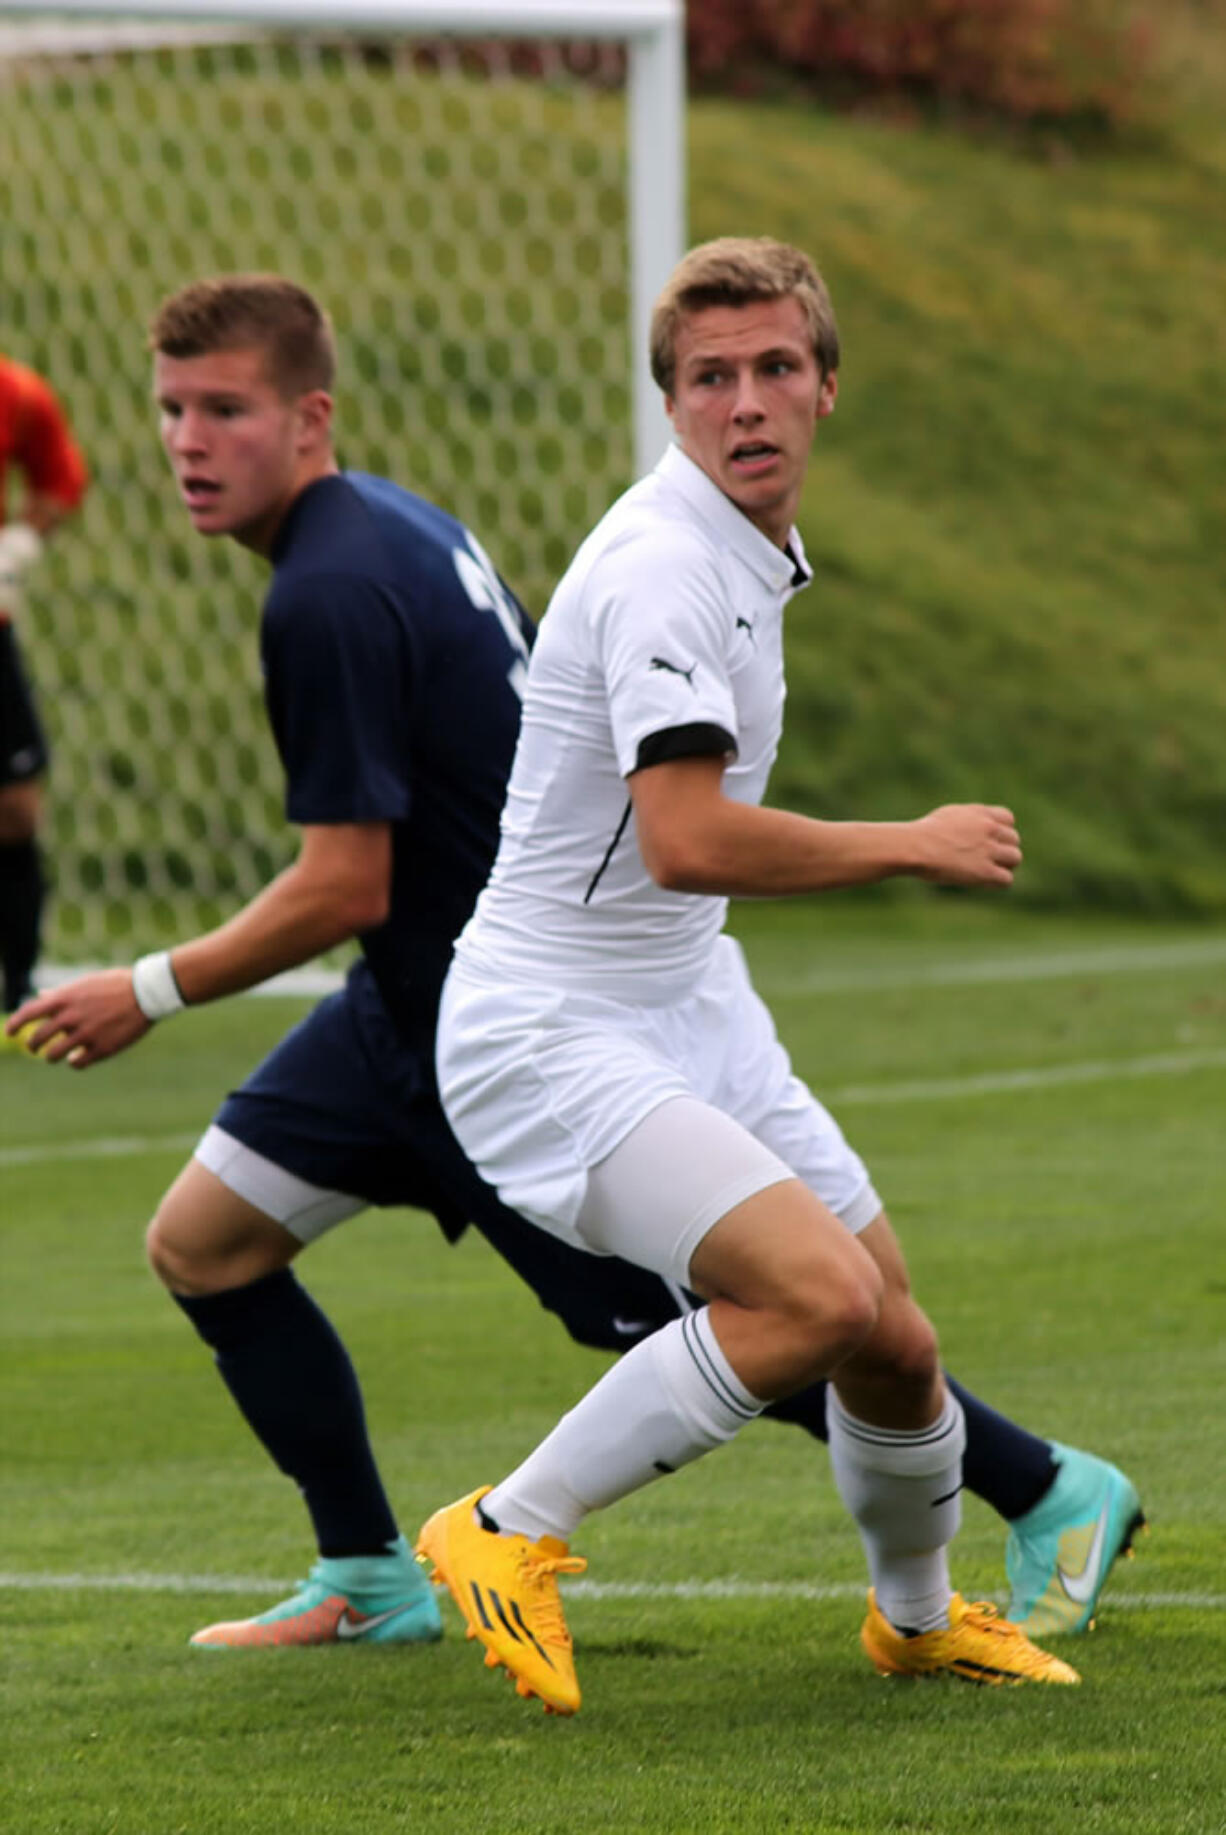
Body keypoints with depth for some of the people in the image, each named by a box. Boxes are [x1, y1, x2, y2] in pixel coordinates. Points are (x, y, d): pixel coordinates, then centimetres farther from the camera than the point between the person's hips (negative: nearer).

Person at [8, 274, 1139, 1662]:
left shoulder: (326, 598, -24)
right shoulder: (394, 523, 5)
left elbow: (346, 887, -24)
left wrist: (153, 992, -15)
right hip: (414, 999, 10)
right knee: (200, 1244, 6)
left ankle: (1051, 1491, 13)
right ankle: (369, 1582, 14)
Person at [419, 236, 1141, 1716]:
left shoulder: (753, 560, 11)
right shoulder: (662, 567, -21)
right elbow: (689, 842, -30)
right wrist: (917, 846, -20)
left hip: (690, 1016, 9)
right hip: (550, 1038, -9)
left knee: (894, 1345, 8)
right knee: (821, 1292, -27)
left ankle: (920, 1616, 36)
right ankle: (508, 1533, -13)